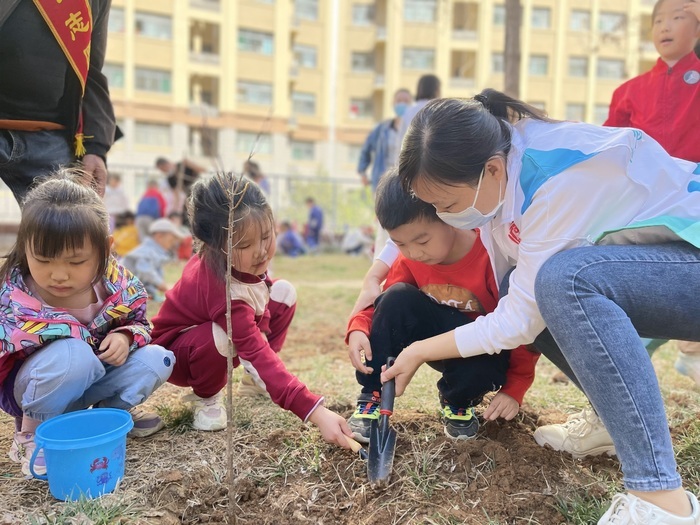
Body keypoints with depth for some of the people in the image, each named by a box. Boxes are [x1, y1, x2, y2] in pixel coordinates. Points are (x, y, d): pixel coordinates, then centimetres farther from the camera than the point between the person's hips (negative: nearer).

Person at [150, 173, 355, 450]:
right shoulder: (225, 291, -42)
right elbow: (258, 354, -45)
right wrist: (315, 411, -50)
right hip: (175, 353, -7)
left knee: (283, 292, -9)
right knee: (221, 336, -40)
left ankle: (256, 374, 4)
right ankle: (205, 397, -7)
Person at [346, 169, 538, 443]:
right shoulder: (409, 261, -11)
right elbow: (381, 303, -4)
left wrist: (514, 388, -18)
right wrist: (358, 329, -26)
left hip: (484, 351, -3)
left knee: (481, 366, -39)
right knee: (399, 297, -23)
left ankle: (458, 401, 0)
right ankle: (372, 397, -14)